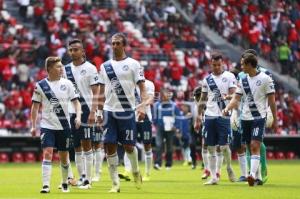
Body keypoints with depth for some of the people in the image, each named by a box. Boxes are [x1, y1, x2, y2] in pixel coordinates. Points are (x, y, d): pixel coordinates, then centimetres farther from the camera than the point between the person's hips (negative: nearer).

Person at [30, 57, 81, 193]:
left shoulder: (67, 84, 1)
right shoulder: (40, 85, -1)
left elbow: (76, 101, 3)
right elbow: (35, 106, 5)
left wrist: (78, 116, -14)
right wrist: (33, 126, 2)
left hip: (64, 126, 2)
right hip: (47, 126, -2)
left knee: (64, 156, 9)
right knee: (47, 153, -15)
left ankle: (65, 183, 28)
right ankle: (46, 185, -17)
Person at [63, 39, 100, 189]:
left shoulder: (90, 68, -5)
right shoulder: (66, 69, 11)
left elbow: (95, 92, -8)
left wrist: (93, 112, -17)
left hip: (85, 110, -5)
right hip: (71, 111, 5)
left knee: (86, 144, -7)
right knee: (77, 146, 8)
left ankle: (88, 179, -6)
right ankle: (81, 177, 15)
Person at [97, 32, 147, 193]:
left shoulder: (133, 64, 0)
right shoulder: (105, 66, 11)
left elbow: (142, 87, -5)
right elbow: (102, 92, 16)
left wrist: (142, 106, -18)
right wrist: (100, 111, 10)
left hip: (127, 111, -3)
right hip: (109, 111, 3)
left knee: (128, 146, 0)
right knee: (110, 146, -3)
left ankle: (136, 172, 29)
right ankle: (115, 183, 1)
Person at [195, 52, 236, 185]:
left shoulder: (229, 76, 2)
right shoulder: (207, 79, 13)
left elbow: (234, 94, -6)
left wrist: (227, 96, -28)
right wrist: (199, 116, 13)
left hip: (223, 116, -4)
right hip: (210, 116, 4)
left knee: (224, 145, -6)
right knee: (211, 148, 2)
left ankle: (229, 167, 23)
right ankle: (213, 177, 6)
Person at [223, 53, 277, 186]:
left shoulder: (265, 79, -5)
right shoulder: (243, 81, 10)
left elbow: (272, 100, -3)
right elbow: (236, 98, 8)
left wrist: (275, 120, -3)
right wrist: (227, 108, -12)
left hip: (259, 117, -6)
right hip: (245, 117, 6)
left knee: (255, 146, -18)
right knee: (252, 148, 7)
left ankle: (253, 175, -26)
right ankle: (258, 177, 14)